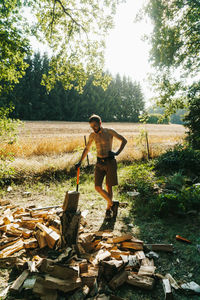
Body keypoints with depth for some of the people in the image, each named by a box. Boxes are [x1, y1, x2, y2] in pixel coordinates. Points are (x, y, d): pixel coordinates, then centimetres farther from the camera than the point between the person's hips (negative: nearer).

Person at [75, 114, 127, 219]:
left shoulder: (110, 132, -3)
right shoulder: (92, 135, 7)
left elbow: (124, 140, 4)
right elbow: (87, 149, 19)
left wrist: (117, 152, -8)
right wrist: (80, 162, 15)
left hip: (110, 161, -3)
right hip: (99, 163, 3)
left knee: (109, 187, 3)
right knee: (98, 187, -6)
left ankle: (108, 209, 22)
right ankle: (112, 203, 15)